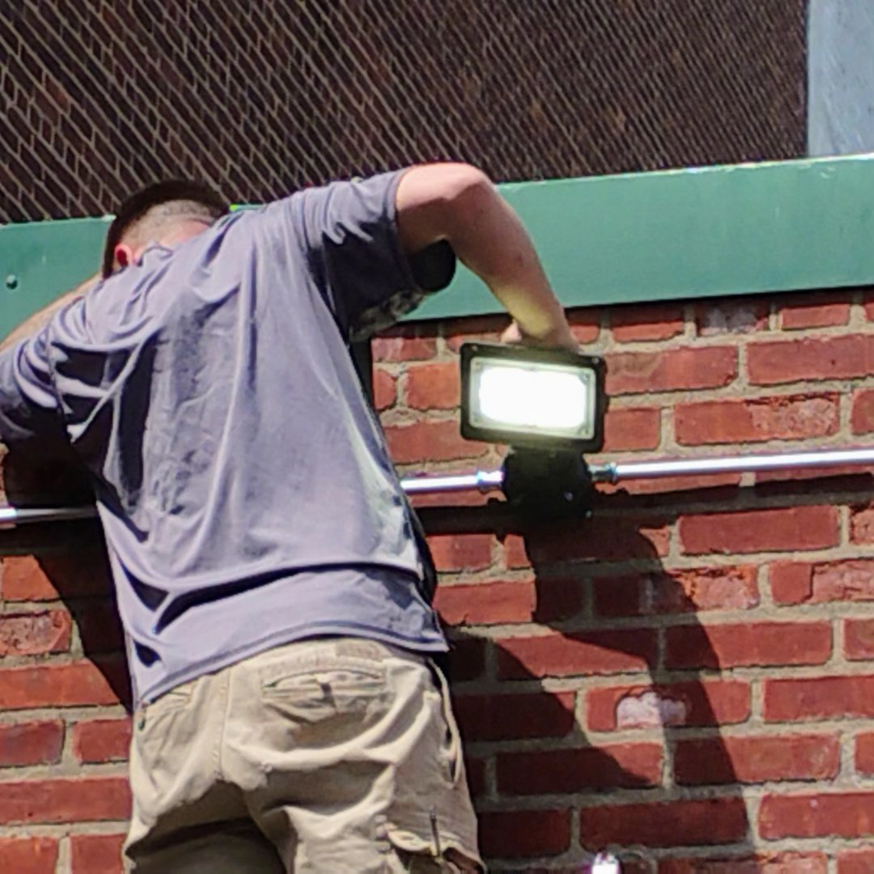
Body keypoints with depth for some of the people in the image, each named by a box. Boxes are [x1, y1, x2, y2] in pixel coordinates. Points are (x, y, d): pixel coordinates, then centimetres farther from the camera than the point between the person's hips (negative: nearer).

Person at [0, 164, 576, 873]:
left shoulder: (83, 331, 27)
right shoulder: (277, 244, 20)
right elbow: (455, 191, 10)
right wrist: (545, 333, 24)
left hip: (179, 703, 2)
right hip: (349, 652, -2)